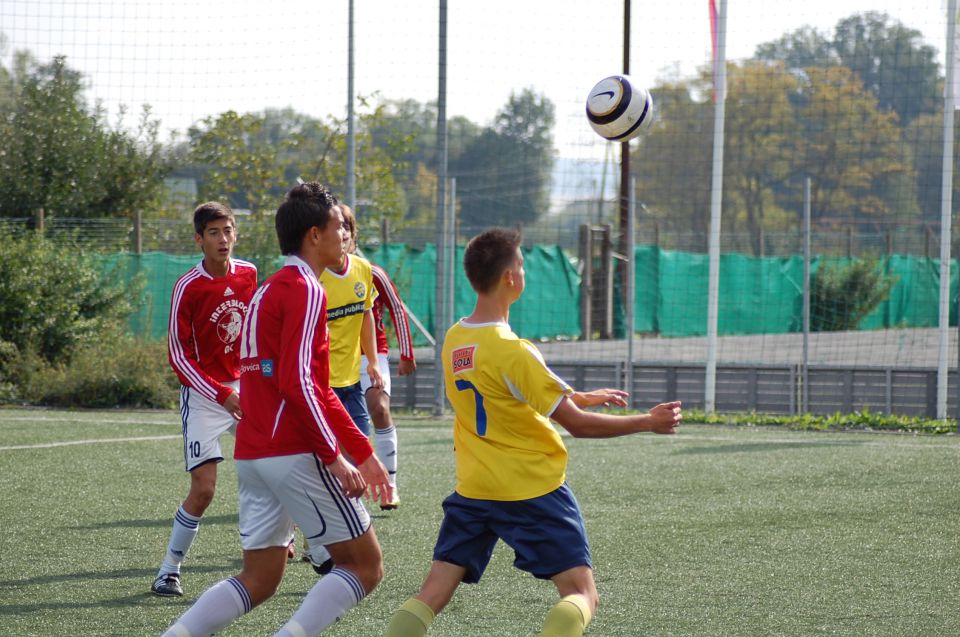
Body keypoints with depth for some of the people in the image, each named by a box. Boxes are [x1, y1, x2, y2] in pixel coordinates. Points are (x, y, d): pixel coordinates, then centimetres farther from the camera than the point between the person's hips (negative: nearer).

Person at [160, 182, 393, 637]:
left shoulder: (271, 289, 22)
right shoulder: (304, 291, -10)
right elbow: (297, 383, -20)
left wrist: (363, 452, 26)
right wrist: (334, 457, -16)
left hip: (253, 457, 9)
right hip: (295, 454, -9)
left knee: (258, 581, 11)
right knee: (364, 565, 0)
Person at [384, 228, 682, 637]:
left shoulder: (453, 340, 5)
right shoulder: (513, 352, -17)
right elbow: (577, 424, -14)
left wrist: (581, 398, 26)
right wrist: (648, 423, -3)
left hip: (473, 491, 6)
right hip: (533, 492, -6)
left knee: (431, 595, 6)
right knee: (581, 594, -1)